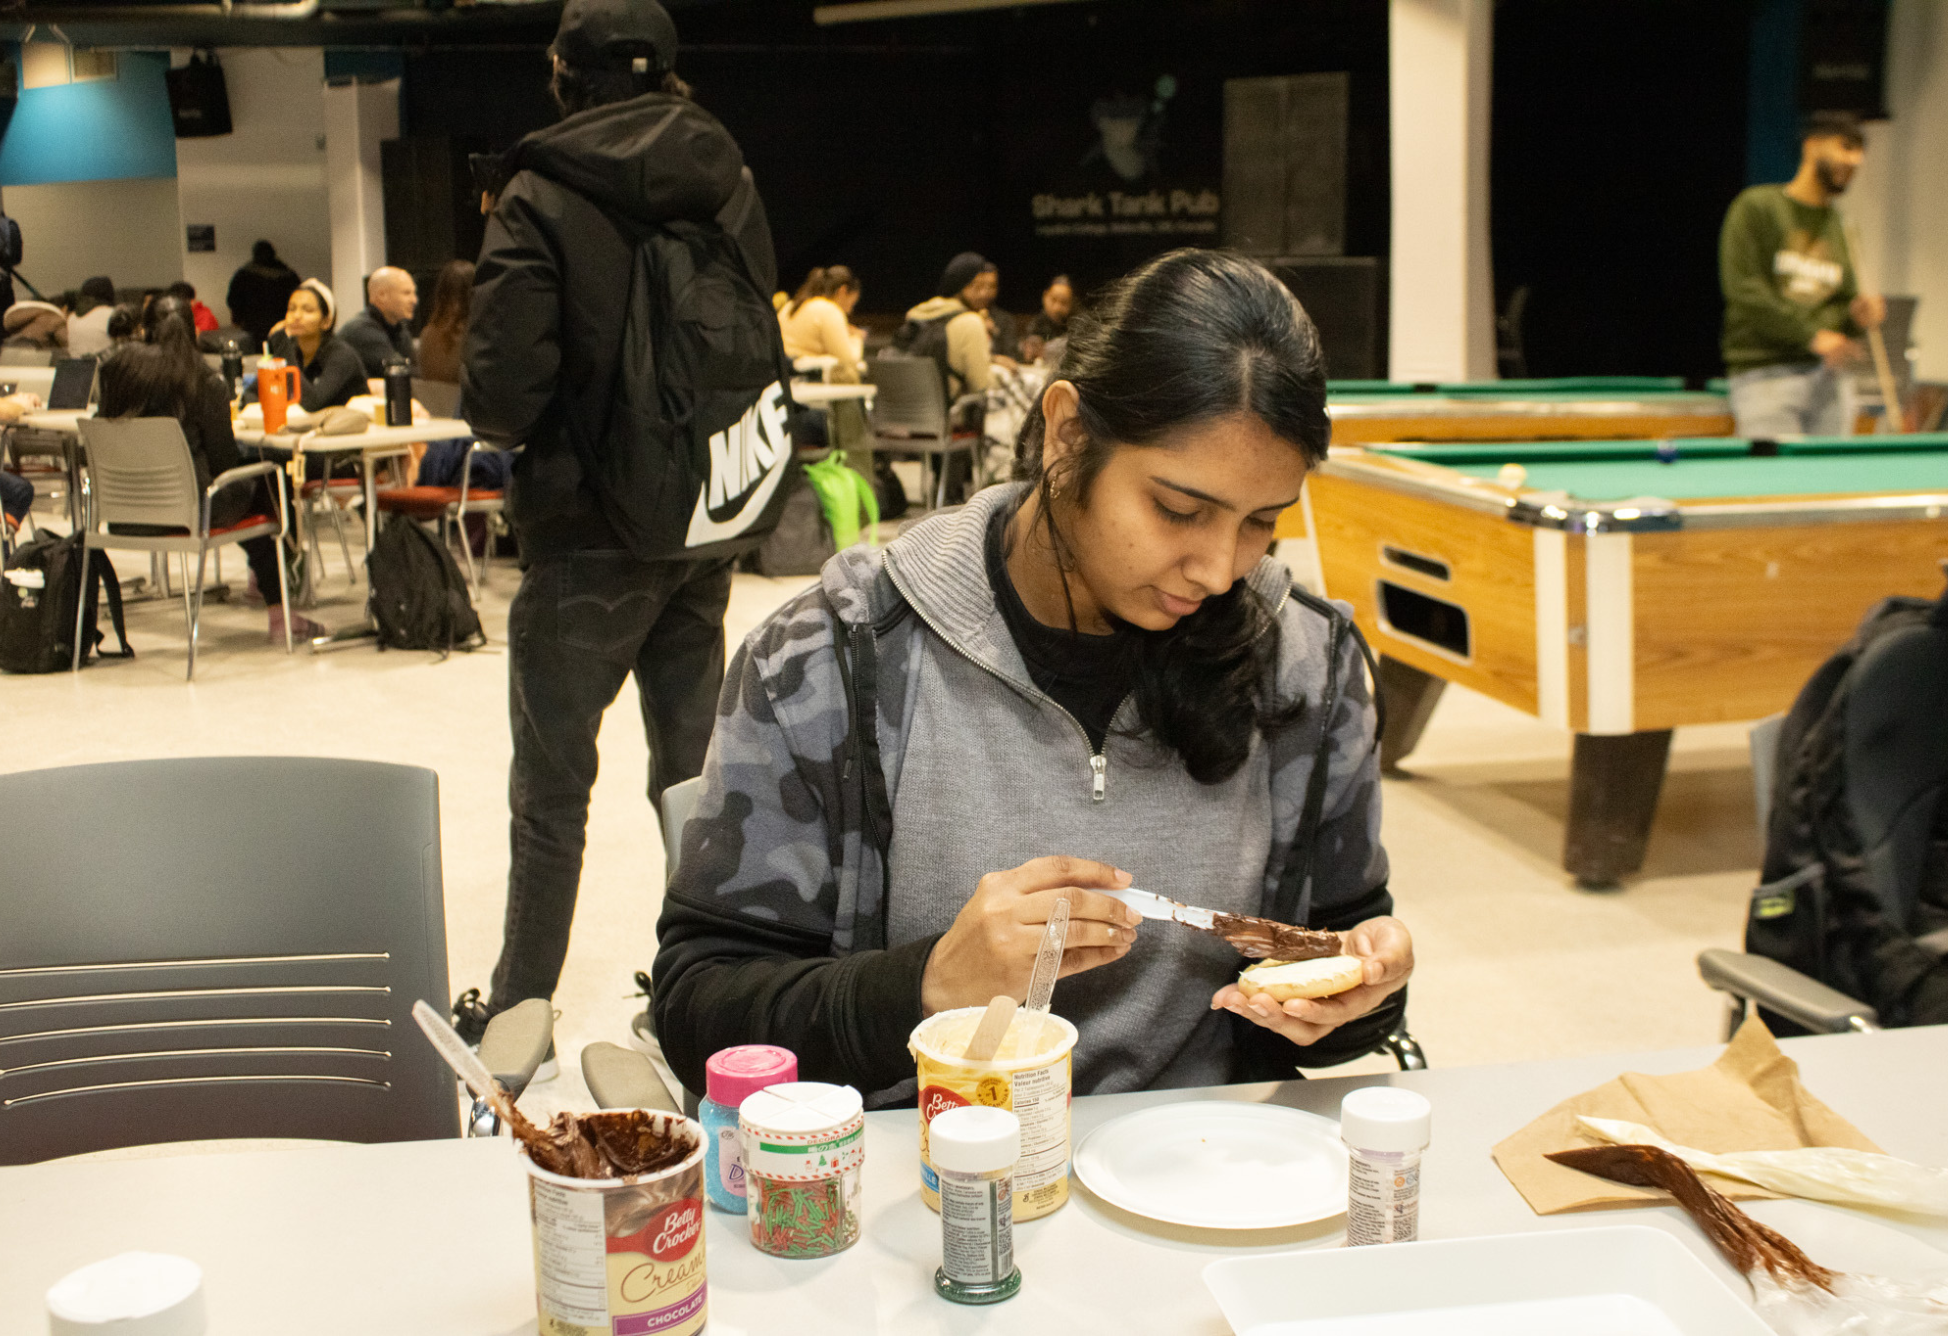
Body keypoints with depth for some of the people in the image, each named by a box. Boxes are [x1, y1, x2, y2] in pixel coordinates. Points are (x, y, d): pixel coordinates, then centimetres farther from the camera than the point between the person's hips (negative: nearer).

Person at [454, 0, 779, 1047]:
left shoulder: (543, 198, -14)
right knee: (693, 771, 15)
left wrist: (504, 423, 2)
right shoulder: (732, 184, 2)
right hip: (708, 526, 5)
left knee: (551, 790, 6)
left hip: (590, 536, -5)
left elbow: (501, 392, -18)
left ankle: (518, 1010, 16)